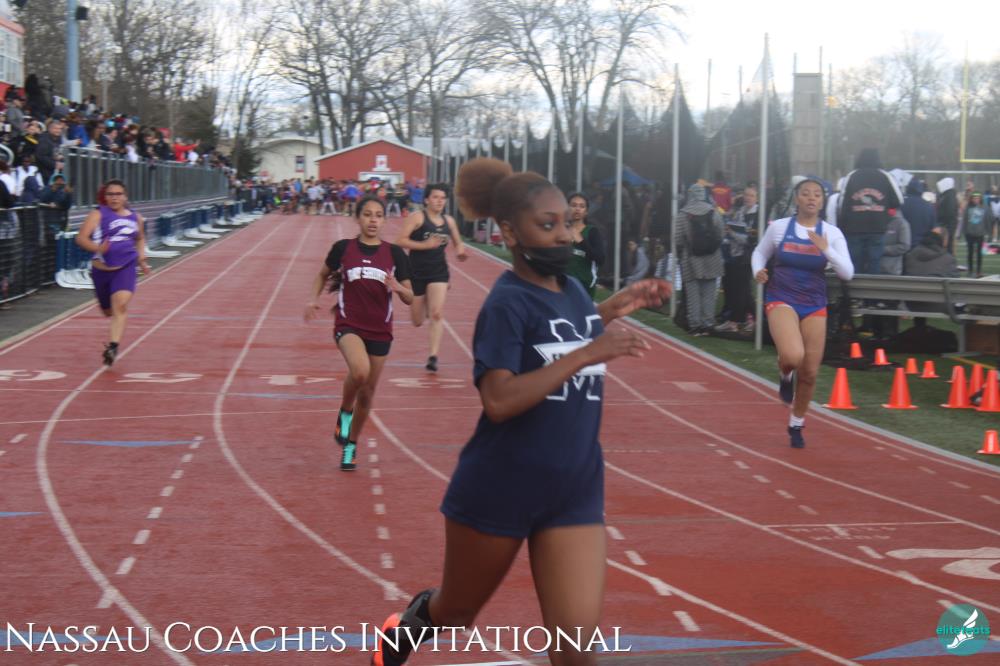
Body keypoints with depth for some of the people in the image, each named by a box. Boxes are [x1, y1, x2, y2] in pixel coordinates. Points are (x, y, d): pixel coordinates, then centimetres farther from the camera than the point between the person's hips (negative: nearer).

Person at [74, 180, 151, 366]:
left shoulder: (135, 218, 8)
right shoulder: (98, 215, -5)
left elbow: (140, 239, 29)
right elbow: (81, 238, -15)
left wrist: (141, 258, 14)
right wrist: (97, 248, -33)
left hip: (126, 268, 0)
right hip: (102, 270, 0)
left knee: (120, 305, -23)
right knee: (108, 311, 15)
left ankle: (113, 346, -28)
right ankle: (116, 335, 51)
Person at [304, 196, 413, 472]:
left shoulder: (394, 253, 0)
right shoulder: (343, 248, -2)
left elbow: (409, 298, 2)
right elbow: (323, 275, 17)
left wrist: (397, 287, -19)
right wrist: (313, 298, 0)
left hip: (380, 331, 3)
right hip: (349, 325, -3)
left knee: (367, 392, 10)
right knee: (359, 371, -31)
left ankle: (350, 445, 32)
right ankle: (345, 413, -1)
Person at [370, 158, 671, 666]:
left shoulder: (571, 290, 5)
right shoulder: (508, 303, -17)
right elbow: (499, 400, -30)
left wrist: (614, 308, 13)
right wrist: (587, 353, -31)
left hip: (574, 492, 5)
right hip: (499, 491, -5)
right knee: (457, 611, 19)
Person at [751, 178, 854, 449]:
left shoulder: (831, 233, -1)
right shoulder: (779, 227, -1)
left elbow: (847, 273, -7)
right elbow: (759, 253, 15)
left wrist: (826, 249, -21)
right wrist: (758, 271, -7)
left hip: (814, 305, 2)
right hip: (781, 300, -2)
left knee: (809, 373, 4)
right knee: (793, 356, -30)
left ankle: (796, 424, 29)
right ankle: (786, 375, 9)